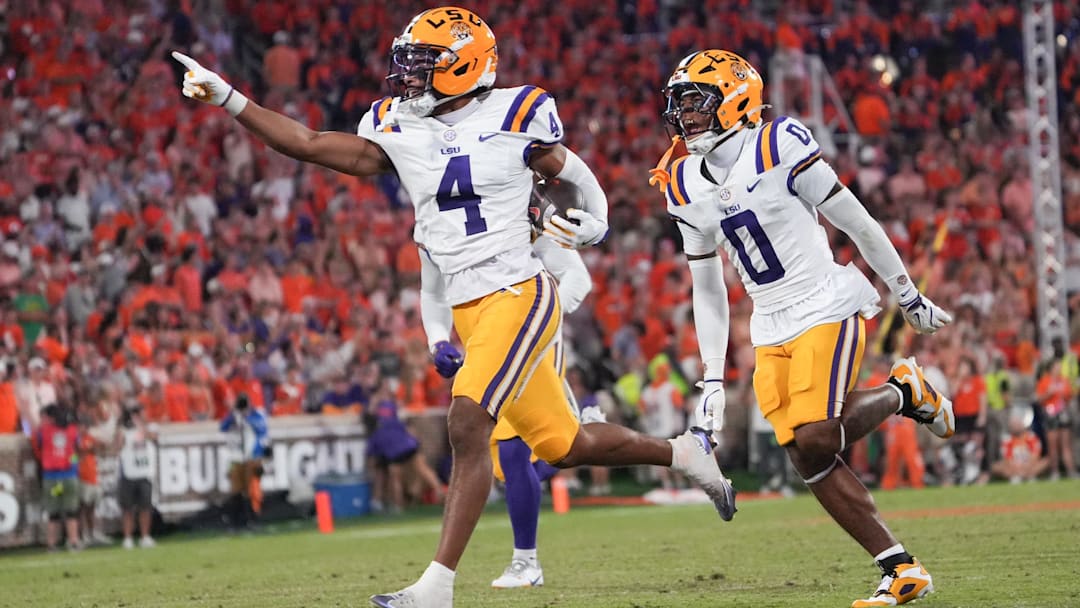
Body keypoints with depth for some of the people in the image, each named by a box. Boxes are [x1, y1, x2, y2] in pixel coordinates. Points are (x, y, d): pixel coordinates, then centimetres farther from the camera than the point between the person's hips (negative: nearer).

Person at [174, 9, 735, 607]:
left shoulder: (513, 117, -5)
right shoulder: (397, 131, 7)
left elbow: (572, 172, 11)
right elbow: (308, 145, 3)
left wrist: (595, 221, -3)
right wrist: (228, 98, -2)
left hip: (518, 295, -6)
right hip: (465, 310, 6)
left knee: (466, 426, -21)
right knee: (562, 444, 12)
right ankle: (682, 453, 37)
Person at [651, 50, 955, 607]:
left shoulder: (778, 148, -13)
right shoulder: (685, 187, 6)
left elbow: (858, 225, -5)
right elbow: (707, 290, 15)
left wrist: (910, 298, 1)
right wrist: (712, 379, 10)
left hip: (826, 305, -6)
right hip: (771, 328, 6)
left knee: (815, 440, -21)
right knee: (807, 458, -5)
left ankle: (903, 392, 7)